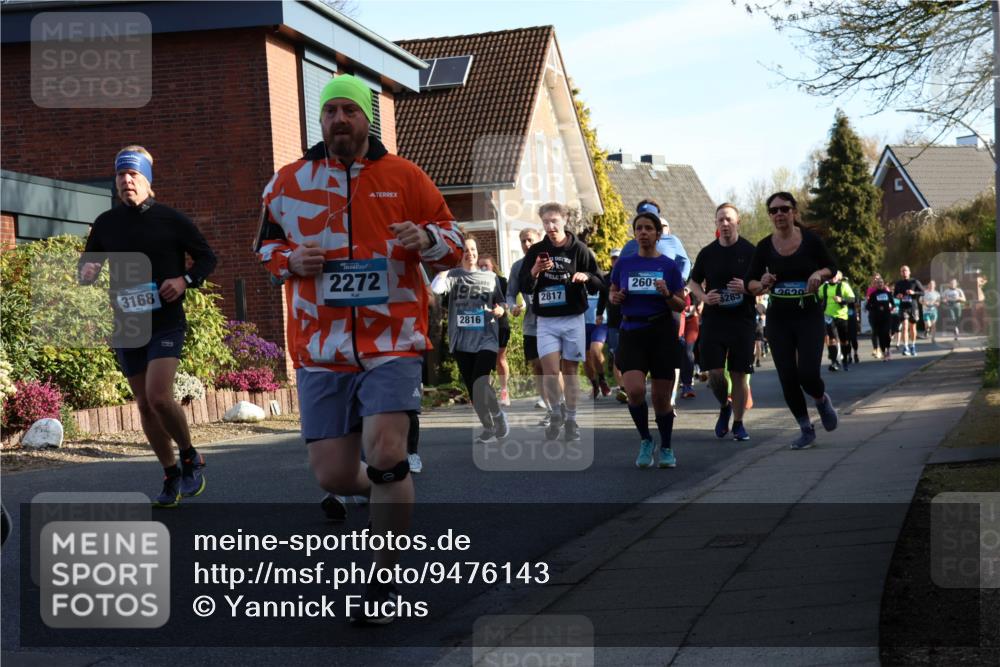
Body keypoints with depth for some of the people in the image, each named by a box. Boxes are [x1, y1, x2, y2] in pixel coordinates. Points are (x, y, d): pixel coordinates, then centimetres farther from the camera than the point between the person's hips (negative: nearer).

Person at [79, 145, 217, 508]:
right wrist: (86, 272, -8)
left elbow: (207, 257, 5)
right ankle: (172, 477, 20)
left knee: (158, 396, -20)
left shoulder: (170, 219, -3)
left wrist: (185, 280, -14)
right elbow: (87, 265, 16)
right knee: (145, 405, 6)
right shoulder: (106, 223, 6)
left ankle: (190, 458, 5)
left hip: (166, 324, -4)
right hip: (126, 327, 4)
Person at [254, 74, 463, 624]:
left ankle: (385, 582, -1)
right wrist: (290, 260, -2)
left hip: (392, 340, -2)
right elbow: (266, 243, 21)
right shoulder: (289, 182, 8)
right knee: (332, 475, -1)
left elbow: (453, 241, 10)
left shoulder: (404, 177, 4)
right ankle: (381, 491, 38)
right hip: (320, 347, 2)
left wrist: (428, 237, -14)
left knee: (386, 454, -18)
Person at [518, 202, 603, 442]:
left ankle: (571, 420, 14)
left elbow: (598, 283, 4)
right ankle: (556, 414, 10)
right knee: (550, 370, -11)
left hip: (573, 318, -1)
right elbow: (525, 285, 3)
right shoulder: (536, 251, 4)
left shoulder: (578, 249, 0)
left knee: (569, 370, 4)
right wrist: (535, 272, -17)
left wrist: (585, 277, -18)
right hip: (546, 320, 1)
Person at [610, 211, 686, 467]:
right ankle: (645, 441, 5)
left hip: (662, 331, 0)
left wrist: (667, 294, -15)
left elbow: (681, 306, 5)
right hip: (631, 331, 1)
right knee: (635, 390, -19)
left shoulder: (669, 266, 3)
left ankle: (666, 448, 25)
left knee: (661, 398, 3)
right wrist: (615, 297, -5)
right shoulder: (623, 264, 7)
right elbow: (612, 294, 18)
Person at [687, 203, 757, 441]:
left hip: (742, 321, -1)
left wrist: (747, 288, -16)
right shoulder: (707, 253, 6)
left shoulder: (750, 251, 0)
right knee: (715, 372, -5)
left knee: (739, 374, 1)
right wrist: (704, 297, -4)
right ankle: (724, 407, 23)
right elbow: (693, 282, 16)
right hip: (713, 320, 1)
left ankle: (738, 422, 14)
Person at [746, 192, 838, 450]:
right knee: (787, 378, 1)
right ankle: (806, 429, 19)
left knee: (808, 374, -13)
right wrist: (762, 285, -18)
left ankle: (822, 400, 23)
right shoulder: (764, 247, -1)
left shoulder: (810, 240, -5)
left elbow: (832, 268, 7)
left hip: (809, 315, -2)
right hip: (778, 318, 2)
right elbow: (750, 282, 4)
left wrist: (819, 274, -14)